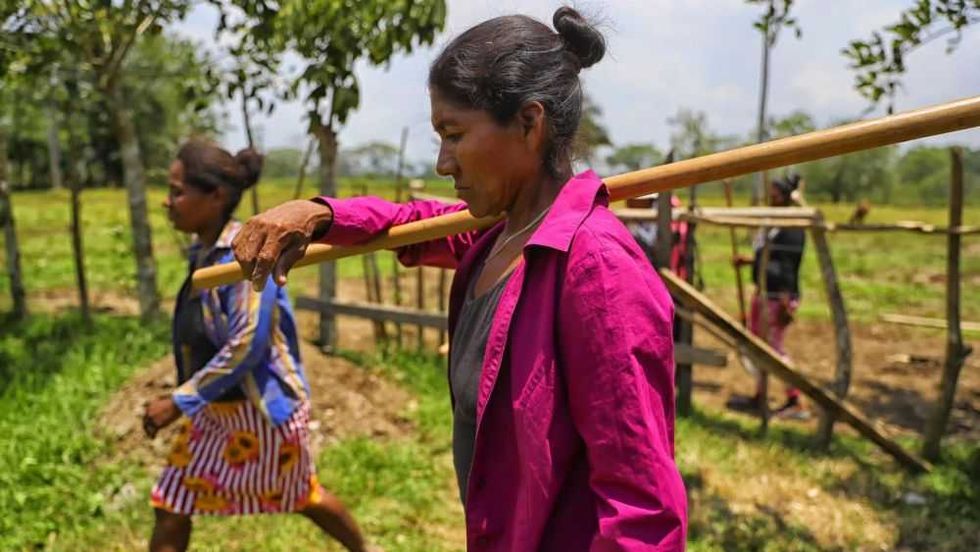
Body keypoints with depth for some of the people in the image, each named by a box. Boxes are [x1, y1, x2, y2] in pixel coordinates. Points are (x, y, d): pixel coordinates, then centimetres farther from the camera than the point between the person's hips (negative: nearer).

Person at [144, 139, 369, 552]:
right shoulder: (203, 251, 2)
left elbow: (246, 347, -28)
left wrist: (179, 401, -25)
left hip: (260, 410, -8)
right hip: (213, 410, 8)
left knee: (301, 497, 14)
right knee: (171, 509, 10)